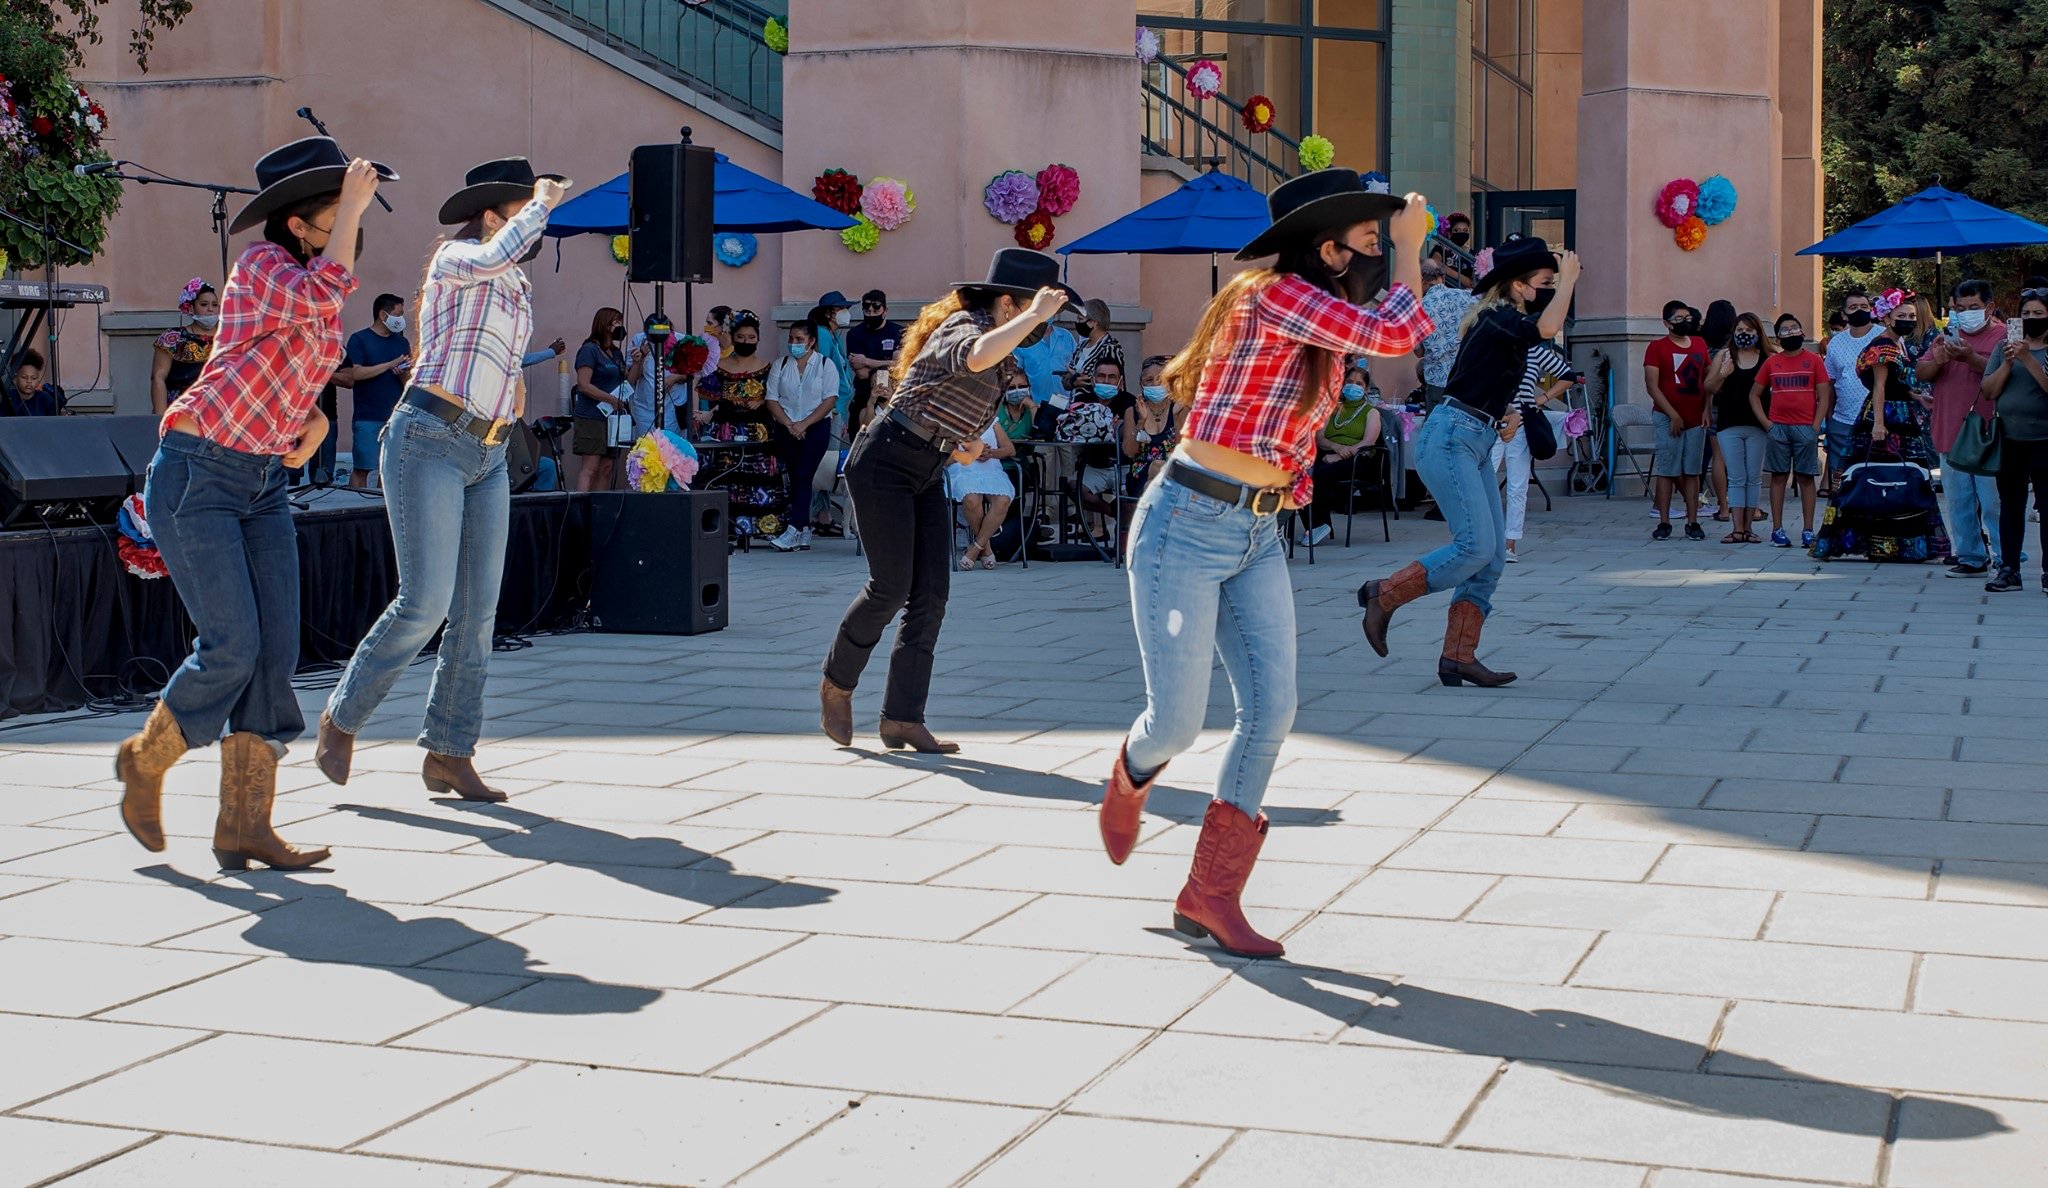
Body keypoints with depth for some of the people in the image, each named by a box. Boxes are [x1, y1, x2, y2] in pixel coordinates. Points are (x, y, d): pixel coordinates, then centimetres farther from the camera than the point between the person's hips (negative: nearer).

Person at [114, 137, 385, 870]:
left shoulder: (319, 287, 11)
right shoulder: (261, 264, -12)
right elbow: (321, 299, -34)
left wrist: (315, 420, 6)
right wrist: (353, 206, -24)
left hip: (263, 482, 8)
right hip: (195, 473, -8)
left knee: (276, 651, -3)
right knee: (232, 645, -12)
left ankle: (243, 824, -1)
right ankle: (146, 761, 14)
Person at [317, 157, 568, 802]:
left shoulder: (517, 290, 20)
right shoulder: (456, 259, -4)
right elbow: (495, 258, -28)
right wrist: (544, 202, -15)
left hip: (487, 458, 8)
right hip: (428, 441, -8)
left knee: (477, 611, 2)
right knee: (424, 603, -13)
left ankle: (448, 754, 8)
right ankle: (341, 721, 5)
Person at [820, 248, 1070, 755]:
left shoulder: (993, 336, 11)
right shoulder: (964, 328, -18)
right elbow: (976, 357, -46)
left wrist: (967, 442, 11)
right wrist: (1035, 316, -38)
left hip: (927, 473, 9)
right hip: (885, 461, -9)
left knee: (930, 594, 0)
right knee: (891, 587, -8)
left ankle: (902, 717, 2)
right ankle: (836, 684, 15)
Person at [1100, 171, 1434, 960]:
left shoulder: (1325, 331, 11)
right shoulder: (1273, 296, -16)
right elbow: (1395, 334, -23)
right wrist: (1410, 249, -9)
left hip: (1258, 537, 8)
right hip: (1187, 528, -8)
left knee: (1271, 711, -1)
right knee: (1179, 722, -4)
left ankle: (1210, 894, 10)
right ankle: (1129, 779, 34)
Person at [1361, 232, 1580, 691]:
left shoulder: (1508, 323, 17)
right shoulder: (1498, 321, -11)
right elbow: (1547, 328, -32)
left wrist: (1510, 414, 11)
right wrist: (1568, 279, -18)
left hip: (1476, 446, 10)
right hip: (1450, 439, -10)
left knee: (1493, 557, 2)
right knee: (1476, 546, -19)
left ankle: (1458, 658, 2)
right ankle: (1383, 596, -5)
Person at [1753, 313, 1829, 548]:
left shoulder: (1814, 361, 5)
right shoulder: (1772, 363, 9)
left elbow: (1823, 397, 2)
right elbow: (1754, 395, 12)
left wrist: (1815, 427, -8)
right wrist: (1766, 423, 1)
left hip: (1806, 428, -1)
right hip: (1778, 429, 1)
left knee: (1806, 477, 1)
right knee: (1779, 476, 2)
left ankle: (1808, 531, 3)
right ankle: (1777, 529, 4)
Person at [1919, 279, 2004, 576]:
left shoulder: (2003, 335, -1)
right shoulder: (1949, 336, 16)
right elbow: (1921, 373, 10)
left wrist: (1971, 358, -27)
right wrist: (1937, 360, -10)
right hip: (1950, 436, 6)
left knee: (1993, 503, -7)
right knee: (1958, 503, 9)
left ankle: (2003, 559, -2)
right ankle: (1970, 558, 16)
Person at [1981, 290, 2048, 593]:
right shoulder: (2004, 347, 11)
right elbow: (1989, 390, 5)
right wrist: (2008, 364, -9)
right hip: (2010, 439, 3)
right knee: (2010, 505, 6)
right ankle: (2008, 570, 11)